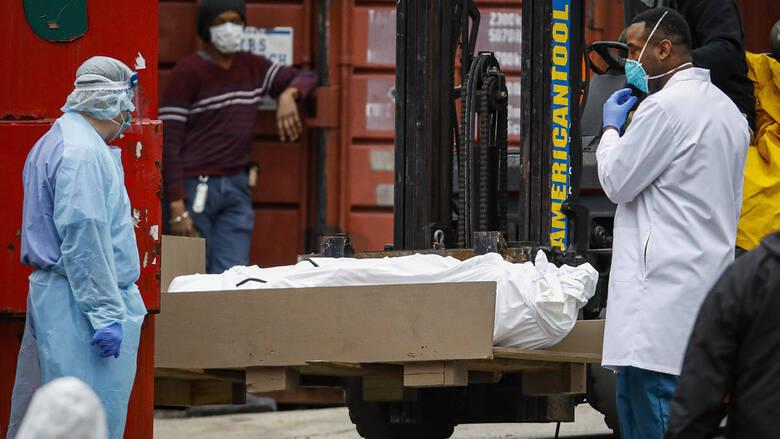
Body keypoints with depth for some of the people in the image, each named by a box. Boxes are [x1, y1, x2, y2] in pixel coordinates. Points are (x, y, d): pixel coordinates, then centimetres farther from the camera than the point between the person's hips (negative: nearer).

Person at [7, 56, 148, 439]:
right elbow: (83, 235, -23)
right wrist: (106, 312, -22)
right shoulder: (83, 152, -17)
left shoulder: (55, 142, 17)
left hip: (50, 290, 11)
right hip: (78, 305, -11)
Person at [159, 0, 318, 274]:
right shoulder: (188, 72, -5)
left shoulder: (252, 68, 13)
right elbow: (169, 142, -10)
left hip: (236, 187, 5)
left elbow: (305, 77, 22)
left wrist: (288, 94, -4)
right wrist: (177, 208, -18)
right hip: (195, 187, -5)